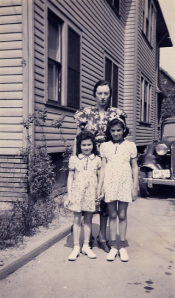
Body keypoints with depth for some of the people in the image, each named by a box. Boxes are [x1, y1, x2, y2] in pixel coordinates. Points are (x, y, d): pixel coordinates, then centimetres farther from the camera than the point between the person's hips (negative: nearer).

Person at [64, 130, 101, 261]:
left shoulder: (97, 160, 3)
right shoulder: (74, 159, 1)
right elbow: (70, 177, 3)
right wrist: (69, 195, 0)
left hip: (91, 193, 1)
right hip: (77, 192, -1)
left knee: (88, 219, 9)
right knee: (77, 219, 5)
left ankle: (86, 246, 21)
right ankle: (76, 247, 15)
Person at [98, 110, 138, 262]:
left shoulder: (130, 145, 1)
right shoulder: (105, 146, 3)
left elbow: (135, 167, 3)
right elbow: (103, 168, 4)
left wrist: (135, 187, -1)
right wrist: (99, 187, 1)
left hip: (125, 184, -1)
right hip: (110, 184, 1)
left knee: (122, 215, 6)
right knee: (112, 215, 7)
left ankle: (122, 246, 18)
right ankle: (113, 246, 17)